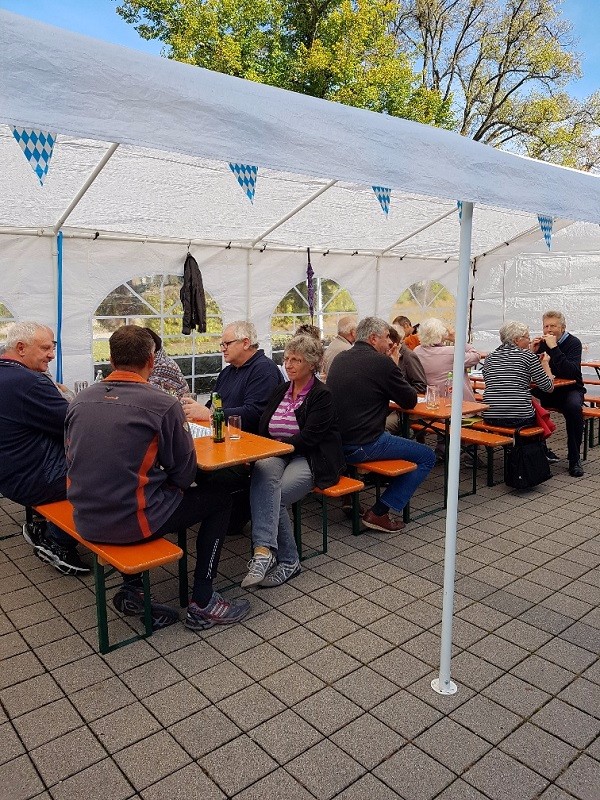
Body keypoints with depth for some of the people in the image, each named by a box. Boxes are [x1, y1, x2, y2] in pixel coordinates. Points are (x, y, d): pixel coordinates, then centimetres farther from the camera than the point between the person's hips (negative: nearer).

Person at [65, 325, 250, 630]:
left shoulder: (80, 401, 3)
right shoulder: (164, 405, -14)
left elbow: (72, 458, 13)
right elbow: (184, 473, -9)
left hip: (85, 520, 6)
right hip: (131, 522, -6)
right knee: (219, 500, 12)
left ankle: (132, 589, 29)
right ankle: (202, 603, 15)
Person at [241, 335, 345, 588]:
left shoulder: (322, 395, -2)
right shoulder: (280, 391, 17)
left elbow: (309, 437, -13)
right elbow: (262, 429, 13)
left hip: (310, 459, -4)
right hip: (277, 455, 4)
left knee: (273, 496, -30)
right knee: (263, 471, -32)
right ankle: (265, 549, -41)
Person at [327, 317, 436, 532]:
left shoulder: (339, 359, 11)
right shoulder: (382, 362, -11)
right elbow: (410, 401, -2)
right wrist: (395, 367, 13)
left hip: (334, 441, 9)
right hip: (363, 445, -8)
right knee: (427, 457, 5)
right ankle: (379, 513, 1)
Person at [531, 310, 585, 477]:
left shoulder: (573, 343, -9)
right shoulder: (541, 343, 3)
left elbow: (572, 373, -27)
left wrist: (554, 348, -30)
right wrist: (531, 352, -16)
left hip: (570, 389, -3)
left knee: (574, 407, -35)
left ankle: (574, 458, -21)